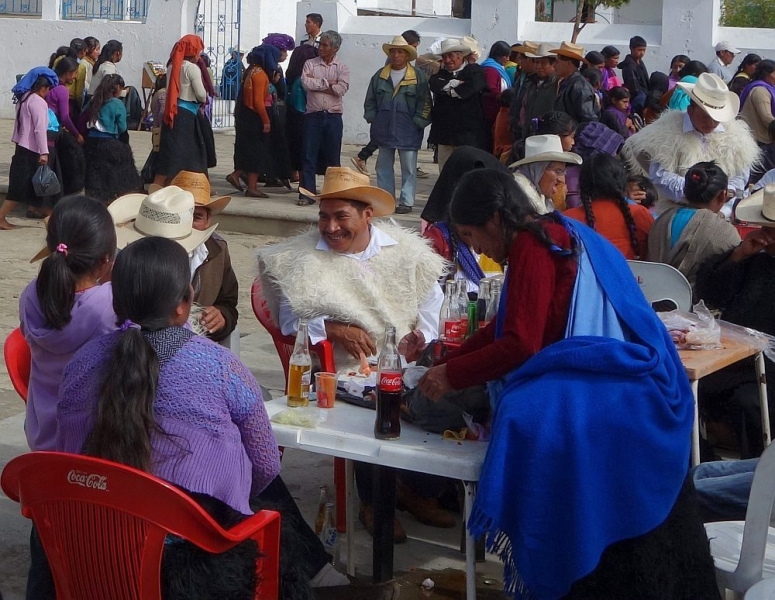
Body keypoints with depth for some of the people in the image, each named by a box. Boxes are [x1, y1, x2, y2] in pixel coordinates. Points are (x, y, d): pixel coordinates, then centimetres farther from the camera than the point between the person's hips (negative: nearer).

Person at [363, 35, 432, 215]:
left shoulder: (418, 77, -4)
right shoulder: (379, 76, 7)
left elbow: (425, 103, -5)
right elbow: (370, 100, 12)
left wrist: (417, 123, -9)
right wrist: (373, 119, 4)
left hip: (407, 132, -4)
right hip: (383, 130, 4)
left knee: (408, 168, 1)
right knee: (383, 166, 10)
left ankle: (406, 202, 7)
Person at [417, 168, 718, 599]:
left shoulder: (532, 247, -9)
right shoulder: (551, 235, 20)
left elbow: (520, 344, -12)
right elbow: (508, 325, 25)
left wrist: (453, 375, -2)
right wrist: (447, 359, 21)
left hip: (613, 386, -11)